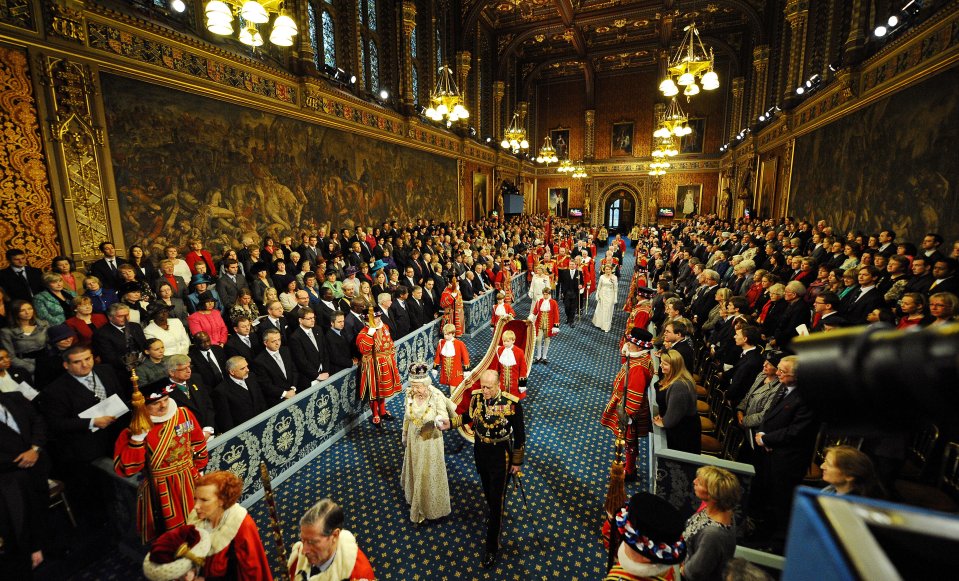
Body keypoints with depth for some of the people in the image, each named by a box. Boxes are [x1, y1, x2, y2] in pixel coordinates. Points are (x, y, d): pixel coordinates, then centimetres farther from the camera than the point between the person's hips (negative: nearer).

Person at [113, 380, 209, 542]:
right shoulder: (134, 430, -14)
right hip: (160, 491, -3)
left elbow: (199, 443, 7)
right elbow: (126, 469, -21)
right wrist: (138, 438, -29)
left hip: (190, 482, 3)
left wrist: (198, 469, 12)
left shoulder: (184, 414, -7)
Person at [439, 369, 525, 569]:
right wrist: (450, 423, -9)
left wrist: (517, 461, -6)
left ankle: (492, 547, 23)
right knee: (487, 489, 26)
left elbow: (519, 434, -14)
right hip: (480, 450, 4)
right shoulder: (476, 397, -15)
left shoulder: (511, 403, -27)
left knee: (497, 498, 5)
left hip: (500, 454, -4)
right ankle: (494, 515, 58)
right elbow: (468, 415, 6)